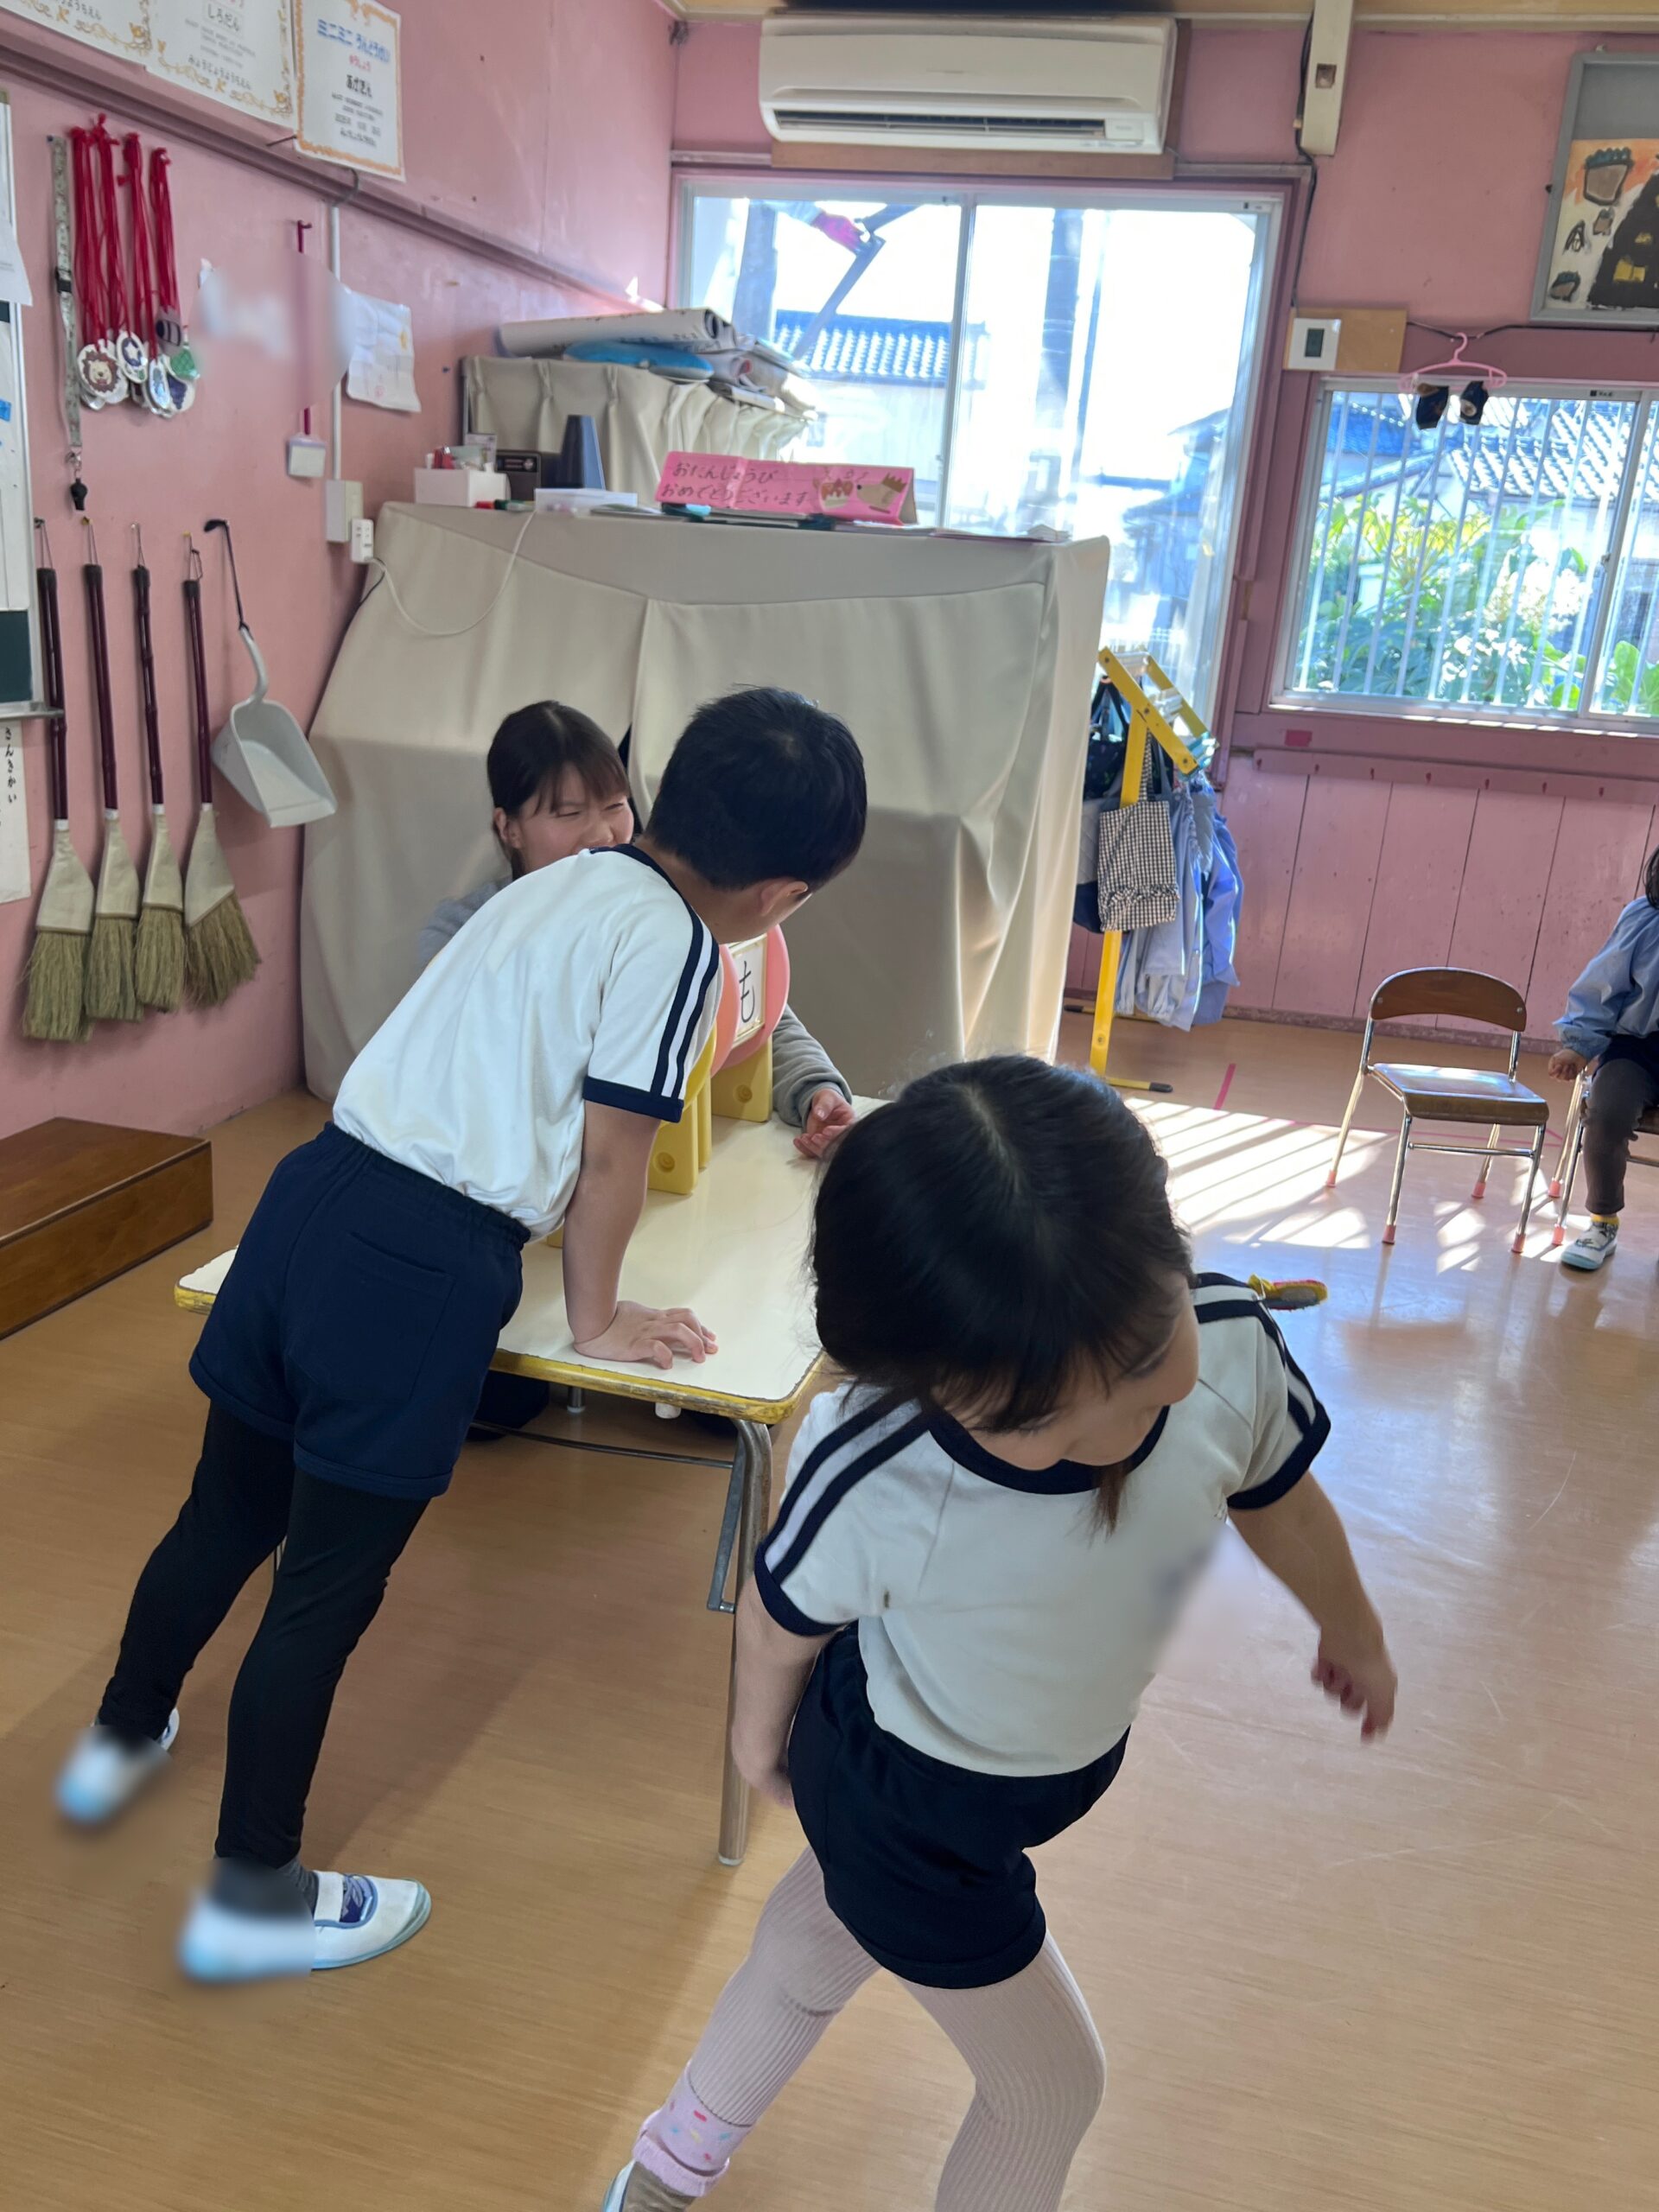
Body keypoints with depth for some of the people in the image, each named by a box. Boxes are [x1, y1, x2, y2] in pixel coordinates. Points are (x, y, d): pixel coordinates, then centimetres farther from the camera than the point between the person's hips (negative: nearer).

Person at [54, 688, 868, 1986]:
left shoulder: (561, 883, 14)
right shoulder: (675, 944, -10)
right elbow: (612, 1158, -9)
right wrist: (598, 1317, 5)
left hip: (317, 1187, 8)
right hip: (427, 1269, -8)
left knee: (229, 1511, 25)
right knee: (331, 1586, 7)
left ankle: (124, 1741, 48)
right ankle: (251, 1897, 26)